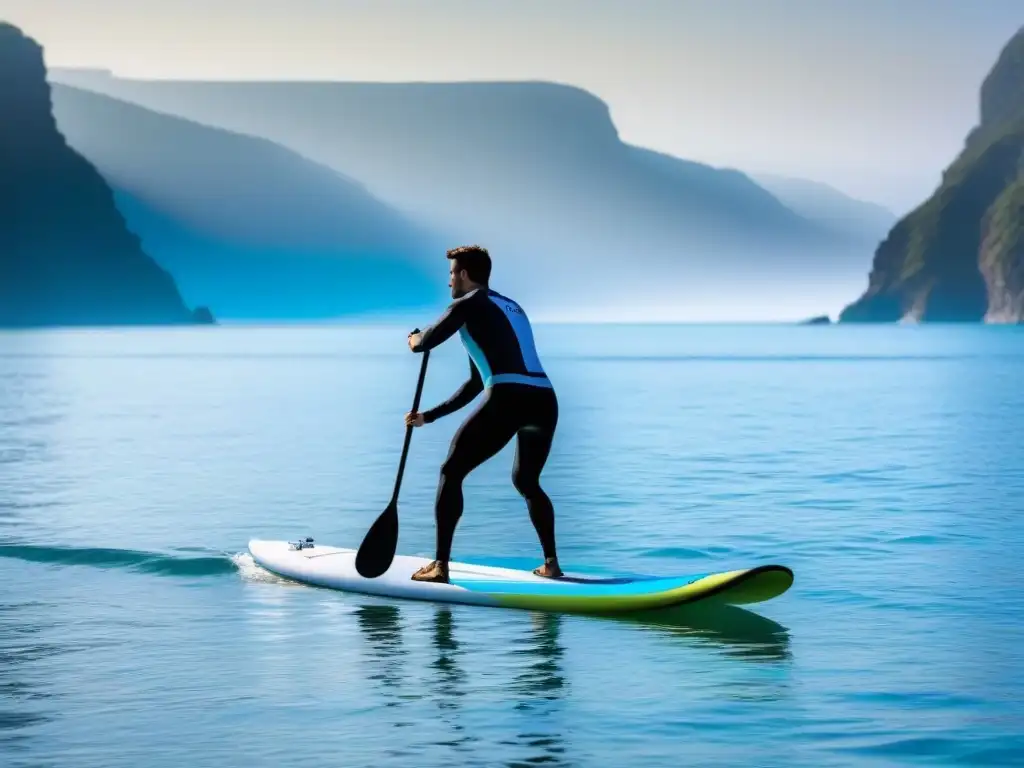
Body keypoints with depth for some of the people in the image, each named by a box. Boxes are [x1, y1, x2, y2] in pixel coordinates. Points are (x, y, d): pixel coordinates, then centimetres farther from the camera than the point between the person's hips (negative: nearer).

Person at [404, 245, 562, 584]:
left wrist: (414, 339, 26)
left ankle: (440, 565, -2)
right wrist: (428, 416, 37)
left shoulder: (469, 304, 9)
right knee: (526, 482, 28)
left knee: (451, 472, 5)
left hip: (507, 400, -7)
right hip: (545, 401, 7)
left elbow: (427, 342, 0)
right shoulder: (511, 308, 33)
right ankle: (551, 563, 21)